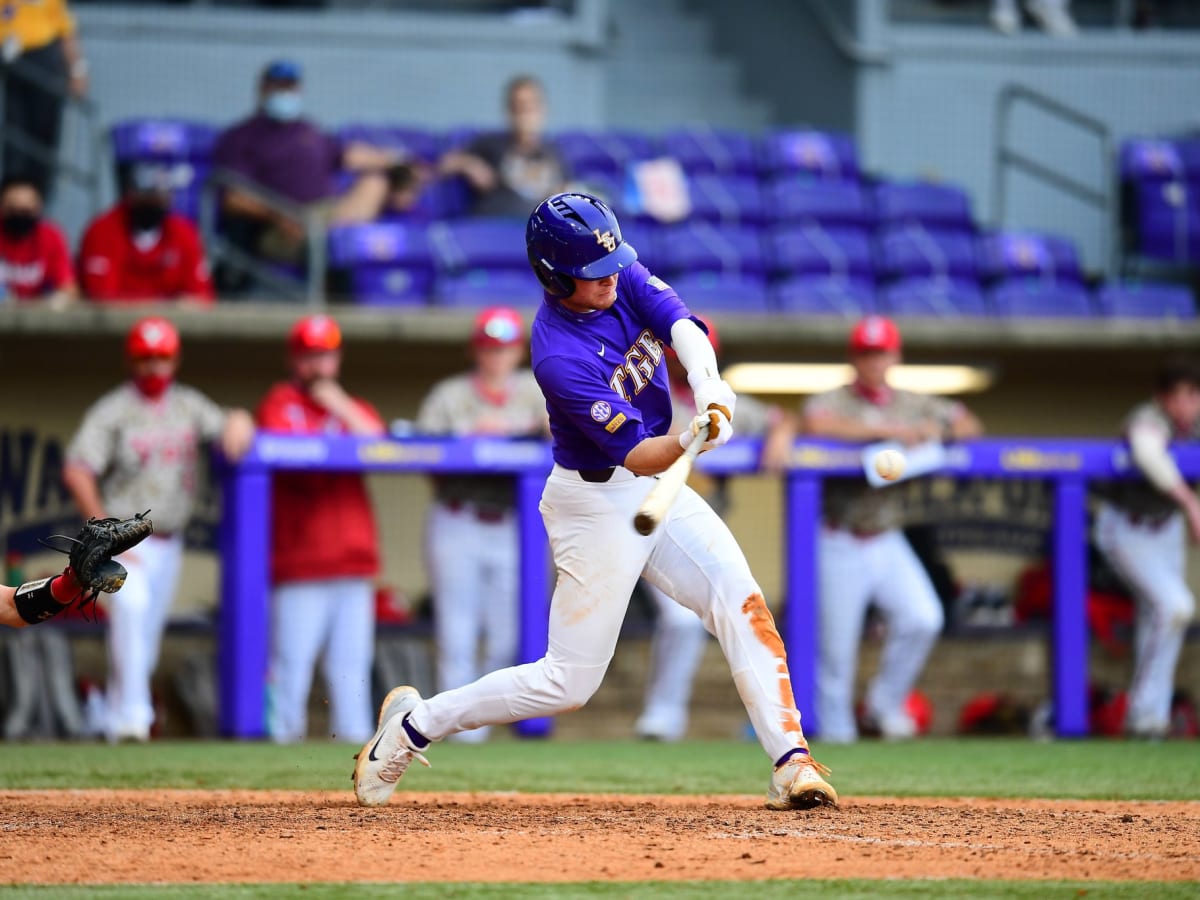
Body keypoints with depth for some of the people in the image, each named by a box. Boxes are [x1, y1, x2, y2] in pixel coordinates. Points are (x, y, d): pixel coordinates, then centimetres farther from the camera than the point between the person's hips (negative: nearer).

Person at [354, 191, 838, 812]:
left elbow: (682, 328, -19)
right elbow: (637, 455, -28)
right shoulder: (558, 358, -28)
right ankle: (413, 726, 16)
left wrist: (709, 387, -39)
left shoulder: (622, 277, -6)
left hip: (657, 488, 7)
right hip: (597, 501, -7)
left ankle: (790, 763, -12)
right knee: (569, 681, 0)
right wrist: (691, 441, -49)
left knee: (741, 603, -10)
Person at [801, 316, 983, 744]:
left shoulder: (911, 404, 10)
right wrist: (887, 431, -31)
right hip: (839, 546, -4)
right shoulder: (832, 402, -6)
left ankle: (885, 704, 7)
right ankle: (836, 732, 14)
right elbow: (815, 424, -30)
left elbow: (970, 424, 14)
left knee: (923, 618, -14)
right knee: (836, 646, -1)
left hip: (888, 543, 4)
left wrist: (939, 430, -10)